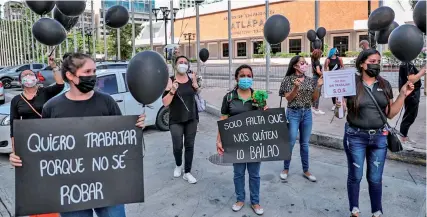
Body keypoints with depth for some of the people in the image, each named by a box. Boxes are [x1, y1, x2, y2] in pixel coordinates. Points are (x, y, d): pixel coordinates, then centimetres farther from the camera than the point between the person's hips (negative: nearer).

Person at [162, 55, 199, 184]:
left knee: (189, 145, 7)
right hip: (176, 120, -2)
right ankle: (178, 165, 33)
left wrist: (195, 83, -3)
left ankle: (187, 173, 19)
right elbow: (165, 103, -12)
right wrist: (172, 91, -27)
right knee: (177, 147, 2)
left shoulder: (191, 78, 0)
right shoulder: (170, 80, -8)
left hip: (191, 118, 3)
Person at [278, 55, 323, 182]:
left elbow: (314, 99, 5)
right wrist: (296, 87, -25)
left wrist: (318, 86, -8)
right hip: (293, 113, -4)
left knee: (305, 143, 12)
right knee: (290, 143, 2)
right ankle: (285, 169, 19)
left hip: (307, 113, 4)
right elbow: (288, 98, -11)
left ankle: (306, 170, 23)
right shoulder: (289, 79, -5)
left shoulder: (310, 80, 6)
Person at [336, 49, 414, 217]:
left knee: (375, 178, 13)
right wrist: (340, 108, -27)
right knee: (355, 176, 10)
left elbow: (390, 114, 7)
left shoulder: (384, 85, 4)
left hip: (379, 137, 3)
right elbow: (340, 114, -5)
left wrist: (403, 94, -2)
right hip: (355, 136, -3)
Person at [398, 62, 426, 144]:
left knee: (409, 116, 16)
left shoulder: (406, 64, 13)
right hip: (411, 94, -10)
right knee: (409, 117, -3)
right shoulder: (408, 64, -17)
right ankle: (403, 138, 5)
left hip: (411, 94, 10)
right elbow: (411, 79, -25)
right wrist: (422, 72, -17)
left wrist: (421, 72, 10)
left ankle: (404, 136, 24)